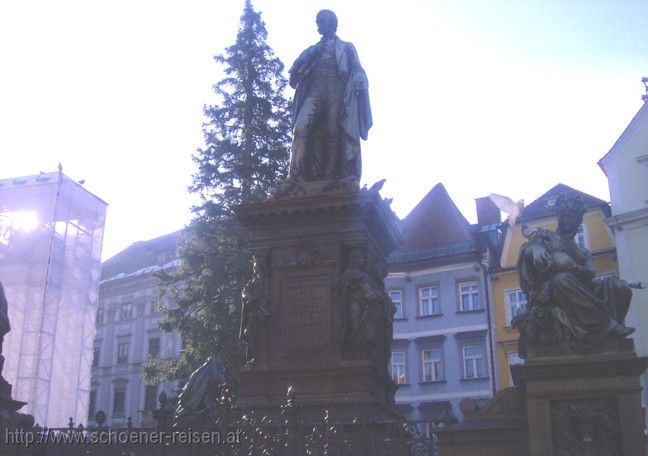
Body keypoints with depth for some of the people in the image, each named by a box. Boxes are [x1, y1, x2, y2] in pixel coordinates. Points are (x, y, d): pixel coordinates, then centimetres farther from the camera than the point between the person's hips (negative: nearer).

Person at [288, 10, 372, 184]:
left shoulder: (347, 48, 23)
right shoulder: (313, 50, 31)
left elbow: (356, 70, 10)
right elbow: (298, 69, 20)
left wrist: (360, 82, -12)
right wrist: (295, 71, -4)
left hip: (337, 91, -2)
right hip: (315, 91, 2)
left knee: (334, 133, -13)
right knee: (302, 128, -20)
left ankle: (332, 179, -17)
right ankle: (296, 176, -27)